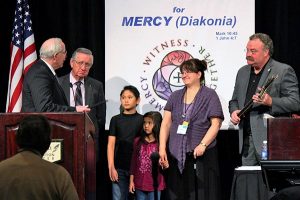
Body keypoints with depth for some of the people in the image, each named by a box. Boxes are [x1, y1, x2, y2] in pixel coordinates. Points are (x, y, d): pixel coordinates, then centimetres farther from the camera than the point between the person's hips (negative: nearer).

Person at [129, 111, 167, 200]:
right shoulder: (138, 141, 6)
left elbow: (166, 164, 0)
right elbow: (133, 162, 9)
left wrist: (165, 165, -24)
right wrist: (131, 181, 7)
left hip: (154, 184, -3)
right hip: (139, 184, 3)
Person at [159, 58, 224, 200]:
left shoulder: (209, 95, 2)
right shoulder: (175, 97, 15)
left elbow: (216, 124, -5)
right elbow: (166, 124, 11)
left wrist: (203, 145, -16)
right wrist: (162, 148, 0)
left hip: (201, 155, -4)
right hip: (176, 155, 4)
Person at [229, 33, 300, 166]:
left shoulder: (284, 71, -2)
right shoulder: (243, 72, 19)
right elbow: (234, 100, 28)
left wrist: (270, 102, -23)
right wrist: (233, 111, 5)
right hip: (246, 140, 6)